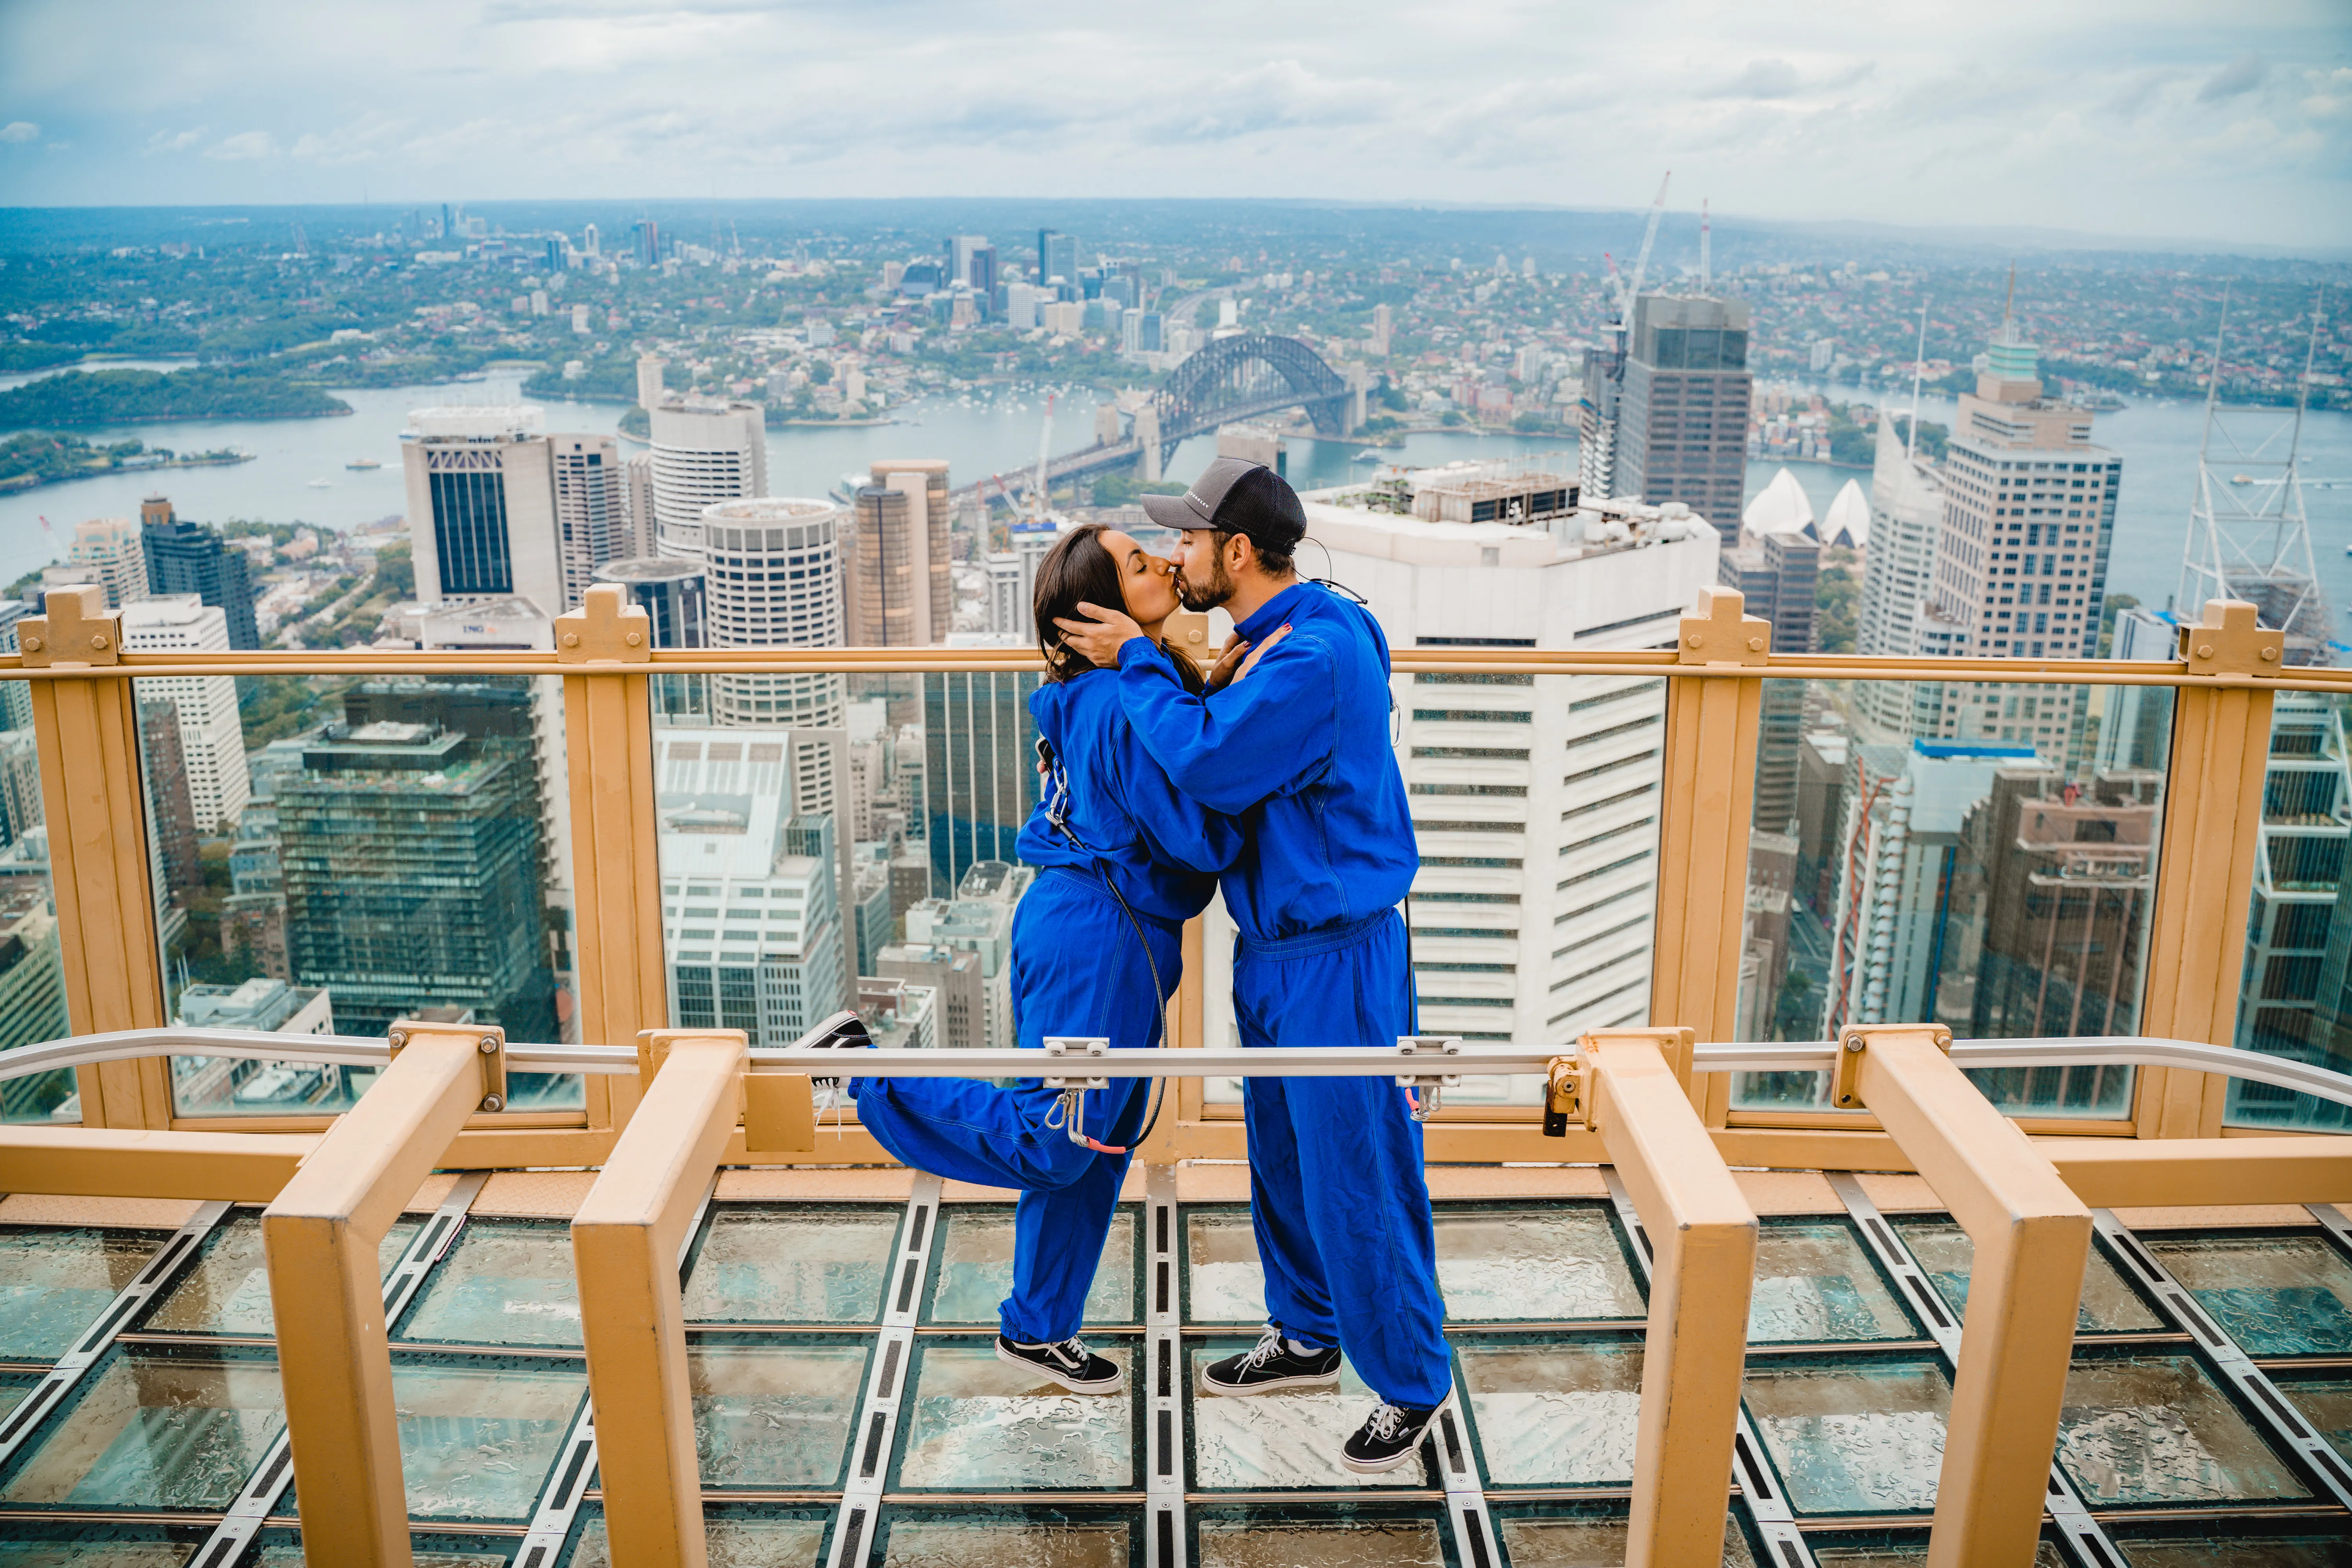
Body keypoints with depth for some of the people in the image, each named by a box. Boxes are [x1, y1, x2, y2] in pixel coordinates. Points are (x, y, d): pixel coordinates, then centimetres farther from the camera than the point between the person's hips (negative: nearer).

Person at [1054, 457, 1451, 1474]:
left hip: (1336, 962, -10)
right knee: (1282, 1158, 21)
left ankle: (1412, 1382, 19)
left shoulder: (1319, 654, -23)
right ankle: (1308, 1335, 40)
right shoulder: (1269, 641, 8)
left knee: (1355, 1176, 1)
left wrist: (1138, 663, -15)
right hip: (1273, 948, 10)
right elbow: (1231, 753, 15)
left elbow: (1209, 761, -28)